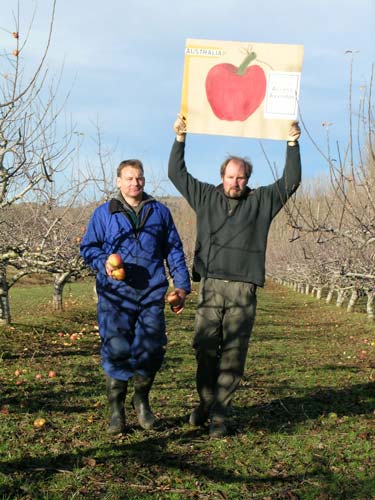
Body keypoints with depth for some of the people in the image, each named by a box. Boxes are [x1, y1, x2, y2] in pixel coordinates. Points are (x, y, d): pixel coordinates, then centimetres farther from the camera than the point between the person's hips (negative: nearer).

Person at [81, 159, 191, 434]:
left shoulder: (160, 211, 15)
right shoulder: (103, 213, 11)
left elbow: (174, 251, 17)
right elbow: (88, 247, 12)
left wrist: (182, 285, 10)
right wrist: (103, 262, -9)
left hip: (151, 293, 2)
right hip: (116, 294, -1)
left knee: (152, 348, -3)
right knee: (116, 349, -7)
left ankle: (142, 399, 23)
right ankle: (116, 409, 10)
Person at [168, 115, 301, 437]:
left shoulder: (261, 201, 12)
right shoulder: (206, 197, 14)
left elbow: (290, 182, 7)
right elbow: (177, 173, 18)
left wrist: (293, 144, 2)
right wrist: (180, 139, 11)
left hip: (243, 290, -1)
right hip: (210, 286, 1)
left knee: (233, 355, -1)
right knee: (205, 349, 2)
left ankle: (219, 414, 6)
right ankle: (205, 403, 20)